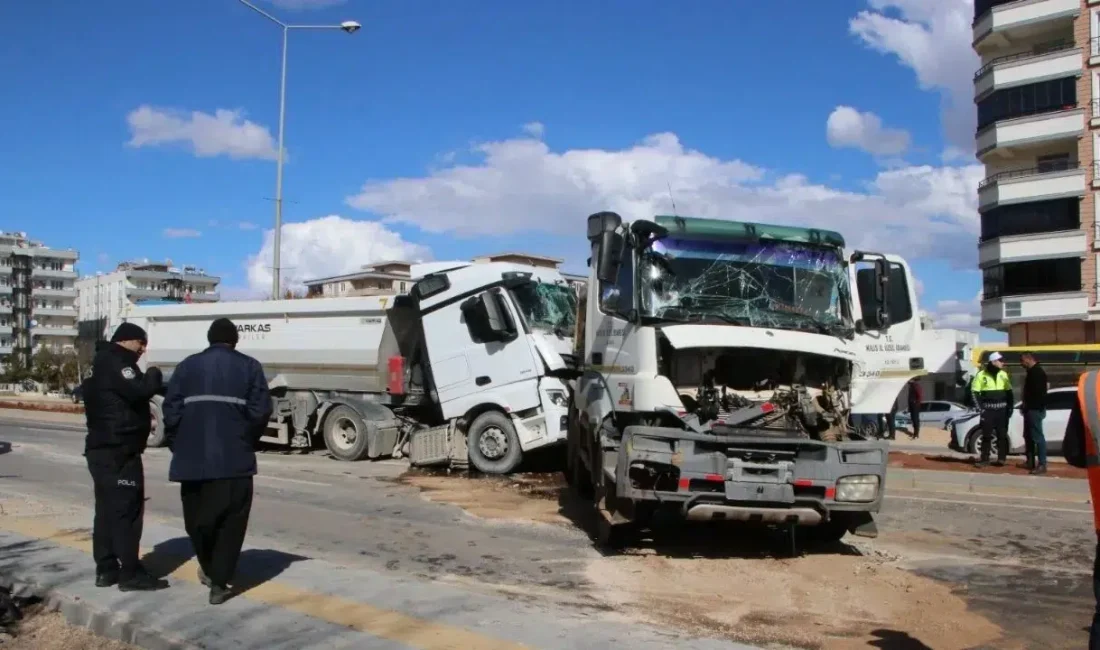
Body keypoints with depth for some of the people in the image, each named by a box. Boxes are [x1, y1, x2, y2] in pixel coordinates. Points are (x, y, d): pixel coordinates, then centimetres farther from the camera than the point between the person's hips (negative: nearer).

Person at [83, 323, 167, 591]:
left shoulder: (103, 363, 20)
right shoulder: (115, 362, -14)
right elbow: (137, 390, -27)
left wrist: (150, 382, 3)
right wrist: (154, 376, -7)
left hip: (103, 448, 11)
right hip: (118, 450, -11)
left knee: (107, 508, 13)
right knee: (127, 509, -8)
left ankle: (106, 569, 18)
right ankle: (130, 573, -5)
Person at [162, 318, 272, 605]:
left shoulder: (187, 366, 9)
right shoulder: (249, 367, 5)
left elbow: (171, 409, 1)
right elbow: (261, 410, -4)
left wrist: (177, 445, 12)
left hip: (193, 457, 2)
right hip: (234, 458, -2)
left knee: (197, 516, 20)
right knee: (231, 521, 6)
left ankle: (209, 569, 35)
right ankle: (219, 582, 2)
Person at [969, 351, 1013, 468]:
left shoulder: (1003, 374, 8)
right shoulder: (981, 375, -5)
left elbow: (1009, 392, 14)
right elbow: (975, 392, -4)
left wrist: (1010, 407, 6)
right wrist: (980, 408, -9)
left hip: (1002, 410, 3)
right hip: (988, 410, -3)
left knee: (1002, 435, 5)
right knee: (987, 435, 0)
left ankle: (1001, 458, 13)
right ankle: (984, 459, 6)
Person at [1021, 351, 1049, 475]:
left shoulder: (1037, 372, -16)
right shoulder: (1033, 371, 17)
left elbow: (1037, 391, -23)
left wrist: (1026, 405, -14)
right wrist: (1025, 405, 15)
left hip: (1035, 409, -11)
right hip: (1031, 409, 11)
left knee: (1038, 437, -11)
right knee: (1029, 436, 15)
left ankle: (1042, 465, -11)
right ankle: (1030, 462, 22)